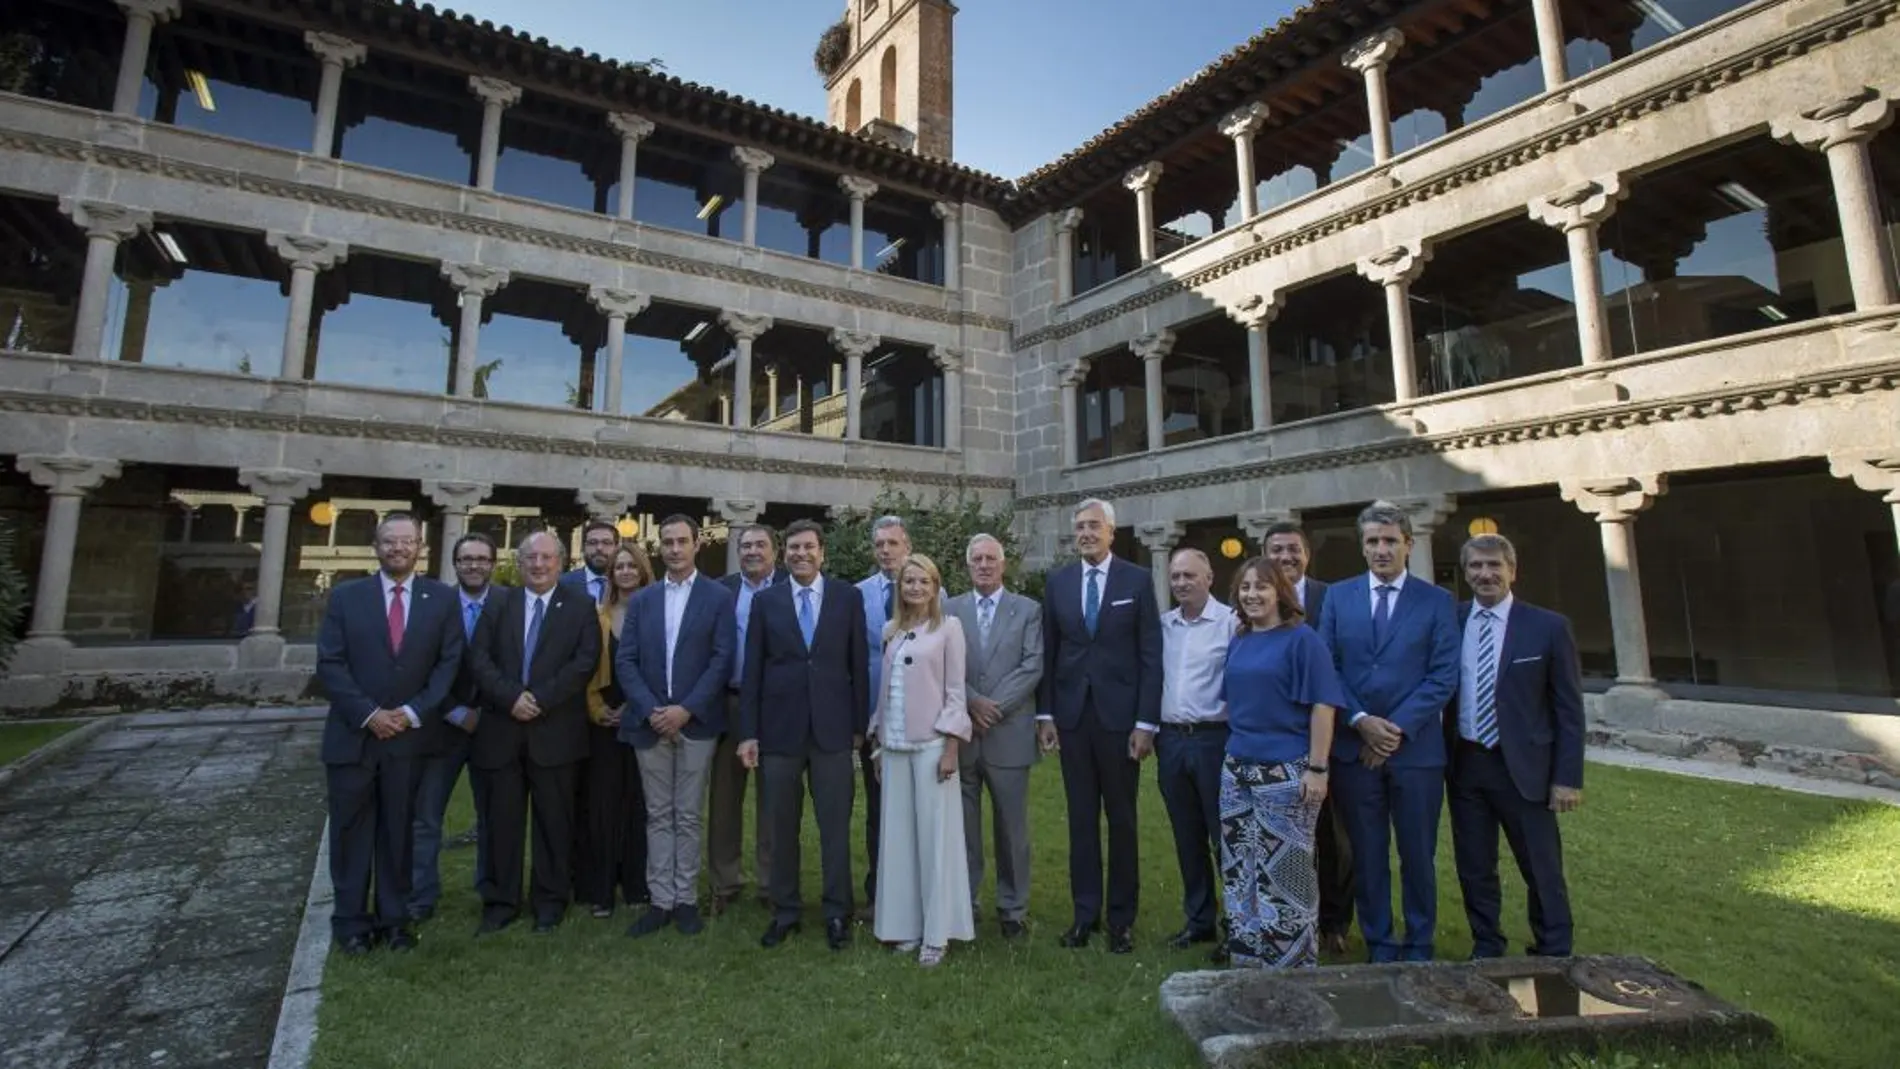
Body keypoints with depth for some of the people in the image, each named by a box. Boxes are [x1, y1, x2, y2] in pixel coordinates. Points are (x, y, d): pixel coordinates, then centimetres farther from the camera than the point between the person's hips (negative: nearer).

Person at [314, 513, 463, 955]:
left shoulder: (442, 599, 1)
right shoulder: (346, 596, 2)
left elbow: (449, 663, -2)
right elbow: (329, 664, -3)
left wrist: (413, 712, -11)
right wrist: (369, 714, -13)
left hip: (410, 734, 0)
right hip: (353, 734, 0)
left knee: (399, 831, 9)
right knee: (350, 831, 9)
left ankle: (394, 917, 22)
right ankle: (351, 919, 24)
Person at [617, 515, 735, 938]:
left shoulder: (719, 597, -1)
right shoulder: (641, 600, 10)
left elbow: (722, 659, -7)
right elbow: (625, 661, 3)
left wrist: (686, 709, -15)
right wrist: (650, 710, -11)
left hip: (696, 722, -3)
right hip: (649, 723, 3)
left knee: (688, 816, 6)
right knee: (658, 816, 10)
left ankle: (686, 899, 18)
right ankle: (660, 900, 19)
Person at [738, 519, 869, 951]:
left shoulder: (848, 597, 2)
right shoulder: (765, 600, 4)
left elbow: (859, 665, 4)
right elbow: (753, 669, 3)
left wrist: (860, 724, 3)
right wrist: (748, 732, 0)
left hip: (832, 729, -1)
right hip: (779, 728, 1)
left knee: (836, 827, 6)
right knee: (781, 827, 11)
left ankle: (838, 914, 22)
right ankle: (784, 912, 28)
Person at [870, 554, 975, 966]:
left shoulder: (948, 627, -3)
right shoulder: (890, 631, 10)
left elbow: (955, 691, -5)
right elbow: (884, 690, 12)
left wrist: (951, 747, -11)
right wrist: (877, 741, 11)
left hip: (932, 743, -4)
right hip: (894, 744, 5)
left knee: (935, 834, 1)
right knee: (898, 834, 9)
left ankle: (936, 932, 13)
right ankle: (905, 923, 22)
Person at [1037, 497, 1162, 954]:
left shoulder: (1137, 580, -2)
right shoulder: (1058, 582, 5)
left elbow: (1150, 655, -4)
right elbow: (1049, 653, 7)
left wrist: (1146, 722, -9)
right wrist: (1046, 714, 3)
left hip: (1119, 715, -2)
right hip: (1072, 715, 2)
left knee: (1122, 818, 10)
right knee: (1081, 818, 11)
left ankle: (1121, 917, 24)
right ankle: (1085, 912, 24)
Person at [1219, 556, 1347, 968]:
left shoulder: (1301, 638, -7)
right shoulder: (1238, 641, 10)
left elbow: (1323, 704, -12)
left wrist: (1317, 769, -16)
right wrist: (1234, 752, 12)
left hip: (1286, 772, -6)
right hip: (1237, 770, 6)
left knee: (1285, 872, 3)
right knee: (1239, 869, 12)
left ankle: (1293, 963, 20)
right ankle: (1246, 958, 27)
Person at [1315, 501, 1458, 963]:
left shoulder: (1437, 601, 2)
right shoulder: (1338, 596, 6)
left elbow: (1443, 676, -5)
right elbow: (1327, 668, 1)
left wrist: (1398, 729, -13)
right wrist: (1361, 721, -11)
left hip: (1416, 748, -1)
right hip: (1354, 747, 1)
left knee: (1418, 855, 11)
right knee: (1368, 856, 11)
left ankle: (1419, 946, 29)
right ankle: (1378, 945, 26)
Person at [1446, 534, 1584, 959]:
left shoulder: (1549, 627, -4)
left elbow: (1569, 709, -3)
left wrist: (1569, 777, -6)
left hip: (1524, 766, -2)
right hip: (1465, 764, 2)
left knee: (1543, 871, 9)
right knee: (1474, 868, 13)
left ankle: (1555, 958, 28)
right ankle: (1486, 952, 30)